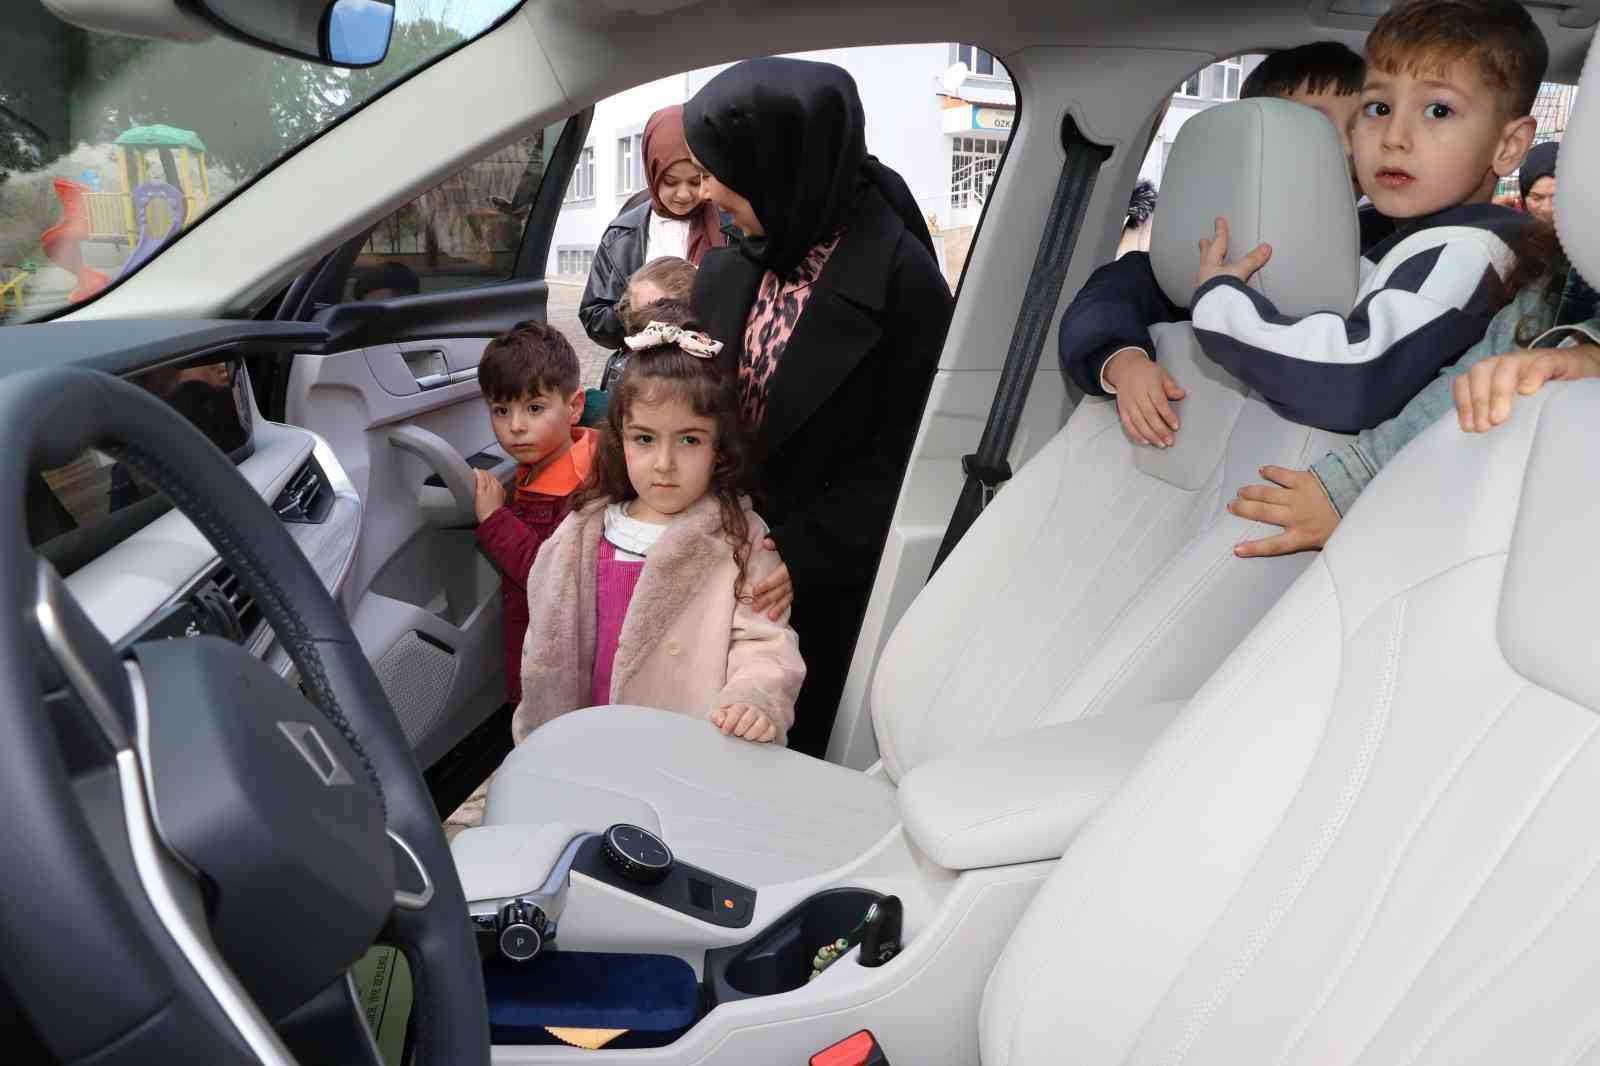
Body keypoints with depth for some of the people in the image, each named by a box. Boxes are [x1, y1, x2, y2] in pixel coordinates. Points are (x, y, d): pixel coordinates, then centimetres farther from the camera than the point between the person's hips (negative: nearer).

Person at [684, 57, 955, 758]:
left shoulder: (905, 284, -16)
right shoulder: (725, 273, 2)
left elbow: (900, 455, -15)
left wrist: (808, 555, -19)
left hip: (829, 579, -5)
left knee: (807, 742, 11)